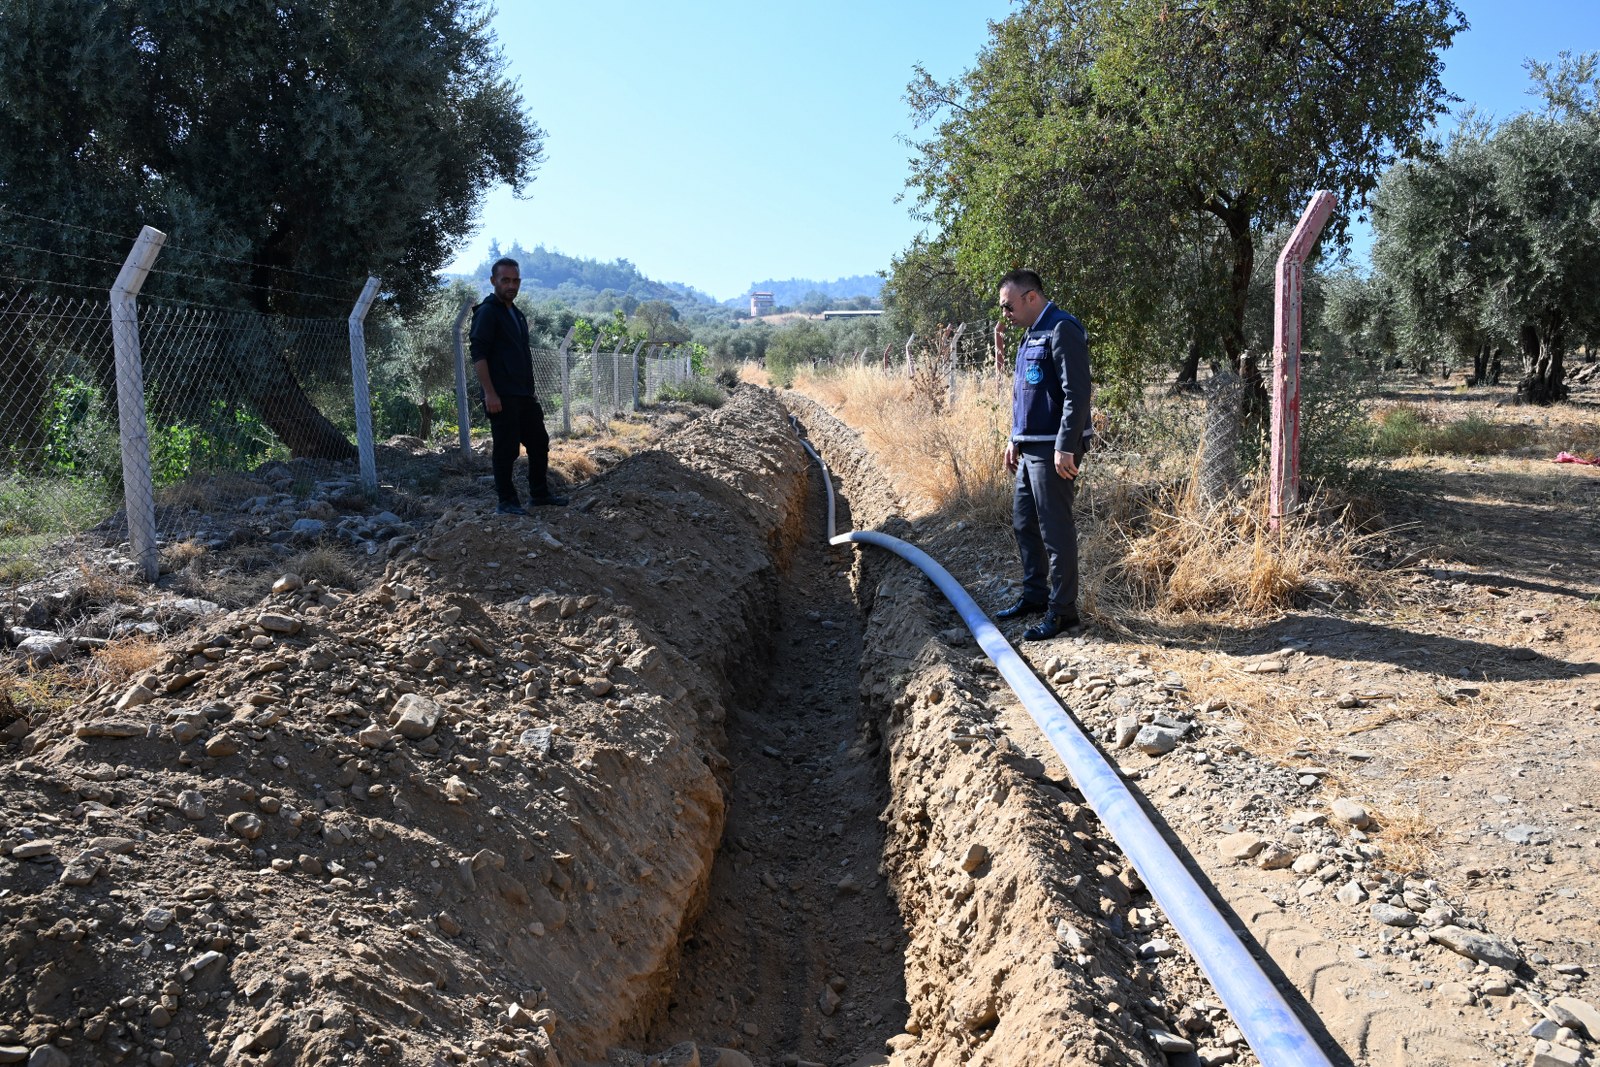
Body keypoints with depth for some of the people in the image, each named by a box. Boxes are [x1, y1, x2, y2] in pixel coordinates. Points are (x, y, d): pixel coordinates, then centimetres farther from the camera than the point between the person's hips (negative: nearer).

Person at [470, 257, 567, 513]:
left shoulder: (516, 313, 18)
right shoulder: (487, 312, -9)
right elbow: (478, 355, -16)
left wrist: (531, 390, 22)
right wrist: (490, 393, -22)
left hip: (524, 395, 9)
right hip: (502, 397, -9)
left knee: (539, 443, 13)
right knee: (506, 449, -3)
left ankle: (540, 493, 25)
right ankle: (506, 502, 6)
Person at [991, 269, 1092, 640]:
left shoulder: (1062, 331, -14)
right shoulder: (1030, 336, 17)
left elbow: (1077, 394, -20)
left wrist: (1066, 448, -23)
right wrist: (1015, 439, 23)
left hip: (1054, 450, -10)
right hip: (1030, 448, 10)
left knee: (1055, 529, -5)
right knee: (1024, 523, 16)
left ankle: (1062, 609, 4)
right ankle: (1034, 595, 29)